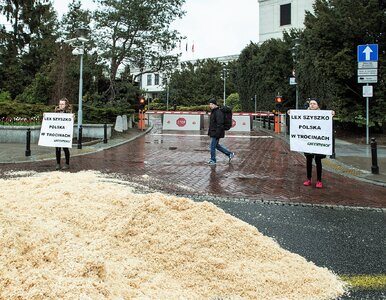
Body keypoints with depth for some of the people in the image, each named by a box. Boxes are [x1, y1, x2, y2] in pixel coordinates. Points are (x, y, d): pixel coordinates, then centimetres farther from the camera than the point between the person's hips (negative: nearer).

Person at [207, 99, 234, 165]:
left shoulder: (218, 112, -19)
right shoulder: (213, 111, 14)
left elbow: (219, 124, -24)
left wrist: (217, 133, -26)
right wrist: (209, 132, 24)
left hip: (216, 133, -10)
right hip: (213, 132, 11)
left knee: (212, 146, -1)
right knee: (217, 145, 17)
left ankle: (213, 160, 13)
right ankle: (230, 154, 25)